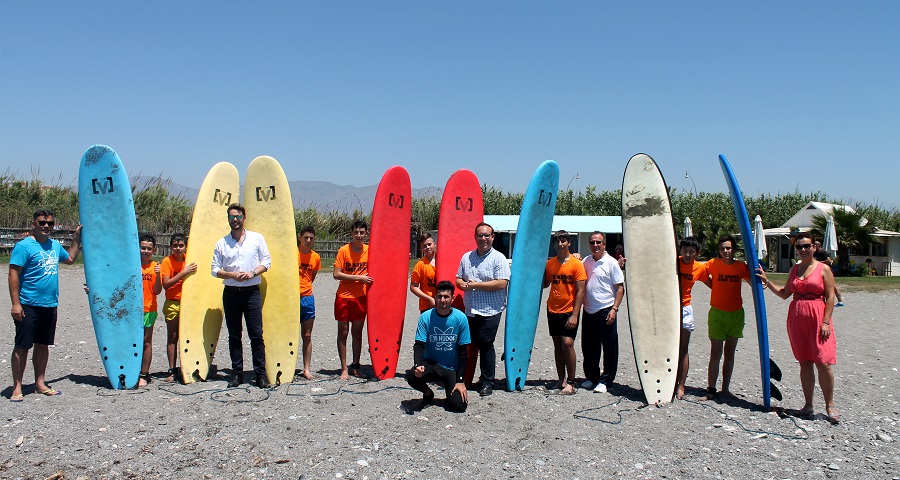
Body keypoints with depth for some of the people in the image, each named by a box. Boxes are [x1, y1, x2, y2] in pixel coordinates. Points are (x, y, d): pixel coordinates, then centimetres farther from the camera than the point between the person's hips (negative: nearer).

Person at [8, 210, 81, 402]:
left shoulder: (55, 245, 12)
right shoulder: (24, 246, -10)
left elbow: (70, 259, 32)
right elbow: (13, 275, -14)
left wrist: (77, 238, 25)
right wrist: (15, 304, -19)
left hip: (50, 305, 7)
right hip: (29, 306, -7)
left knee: (43, 345, 13)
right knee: (22, 347, 1)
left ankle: (40, 384, 23)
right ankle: (17, 388, 9)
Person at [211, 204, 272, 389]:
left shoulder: (257, 238, 5)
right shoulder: (221, 243, 9)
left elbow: (267, 261, 4)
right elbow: (215, 269, 7)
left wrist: (252, 273, -12)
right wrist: (232, 274, -11)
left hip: (252, 292, -2)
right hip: (231, 292, 2)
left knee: (256, 335, -5)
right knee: (234, 335, 6)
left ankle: (260, 374, 0)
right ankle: (237, 373, 13)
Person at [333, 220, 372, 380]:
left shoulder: (369, 250, 2)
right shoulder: (344, 250, -8)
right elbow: (336, 274, -13)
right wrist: (358, 278, -16)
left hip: (361, 296, 3)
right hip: (344, 296, -3)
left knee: (357, 332, 9)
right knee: (343, 332, 2)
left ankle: (355, 366, 20)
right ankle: (344, 368, 9)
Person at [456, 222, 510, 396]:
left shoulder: (498, 258, -5)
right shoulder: (467, 257, 12)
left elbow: (501, 283, -15)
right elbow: (458, 279, 18)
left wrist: (475, 285, -13)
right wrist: (463, 284, -7)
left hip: (490, 311, -5)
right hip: (470, 310, 5)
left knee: (485, 344, -4)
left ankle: (487, 383, 8)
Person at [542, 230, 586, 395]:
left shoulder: (576, 264, -7)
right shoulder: (550, 263, 6)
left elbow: (580, 291, -10)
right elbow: (545, 284, 16)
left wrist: (574, 315, -15)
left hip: (569, 311, -4)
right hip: (553, 310, 4)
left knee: (567, 343, -11)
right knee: (557, 345, 7)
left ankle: (571, 382, -2)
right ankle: (561, 380, 15)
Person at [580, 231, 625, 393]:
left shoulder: (611, 262, -6)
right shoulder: (585, 261, 9)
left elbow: (620, 288, -7)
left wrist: (614, 309, -13)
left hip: (605, 311, -5)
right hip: (588, 311, 5)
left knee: (609, 348, 1)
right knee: (589, 347, 12)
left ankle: (605, 380, 11)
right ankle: (591, 377, 25)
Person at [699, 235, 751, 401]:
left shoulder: (741, 266, -1)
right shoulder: (713, 264, -6)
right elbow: (703, 275, 8)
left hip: (736, 314, 2)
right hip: (717, 313, -2)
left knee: (729, 353, 10)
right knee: (715, 354, -5)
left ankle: (725, 389, 19)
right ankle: (711, 390, -2)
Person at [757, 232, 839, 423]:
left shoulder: (823, 269, -1)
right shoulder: (794, 269, 13)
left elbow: (830, 297, -5)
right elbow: (784, 293, 17)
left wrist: (826, 322, -12)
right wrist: (766, 281, 9)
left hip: (817, 318, -4)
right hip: (796, 319, 5)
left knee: (823, 362, -6)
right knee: (804, 362, 8)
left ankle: (830, 405, 6)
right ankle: (808, 404, 15)